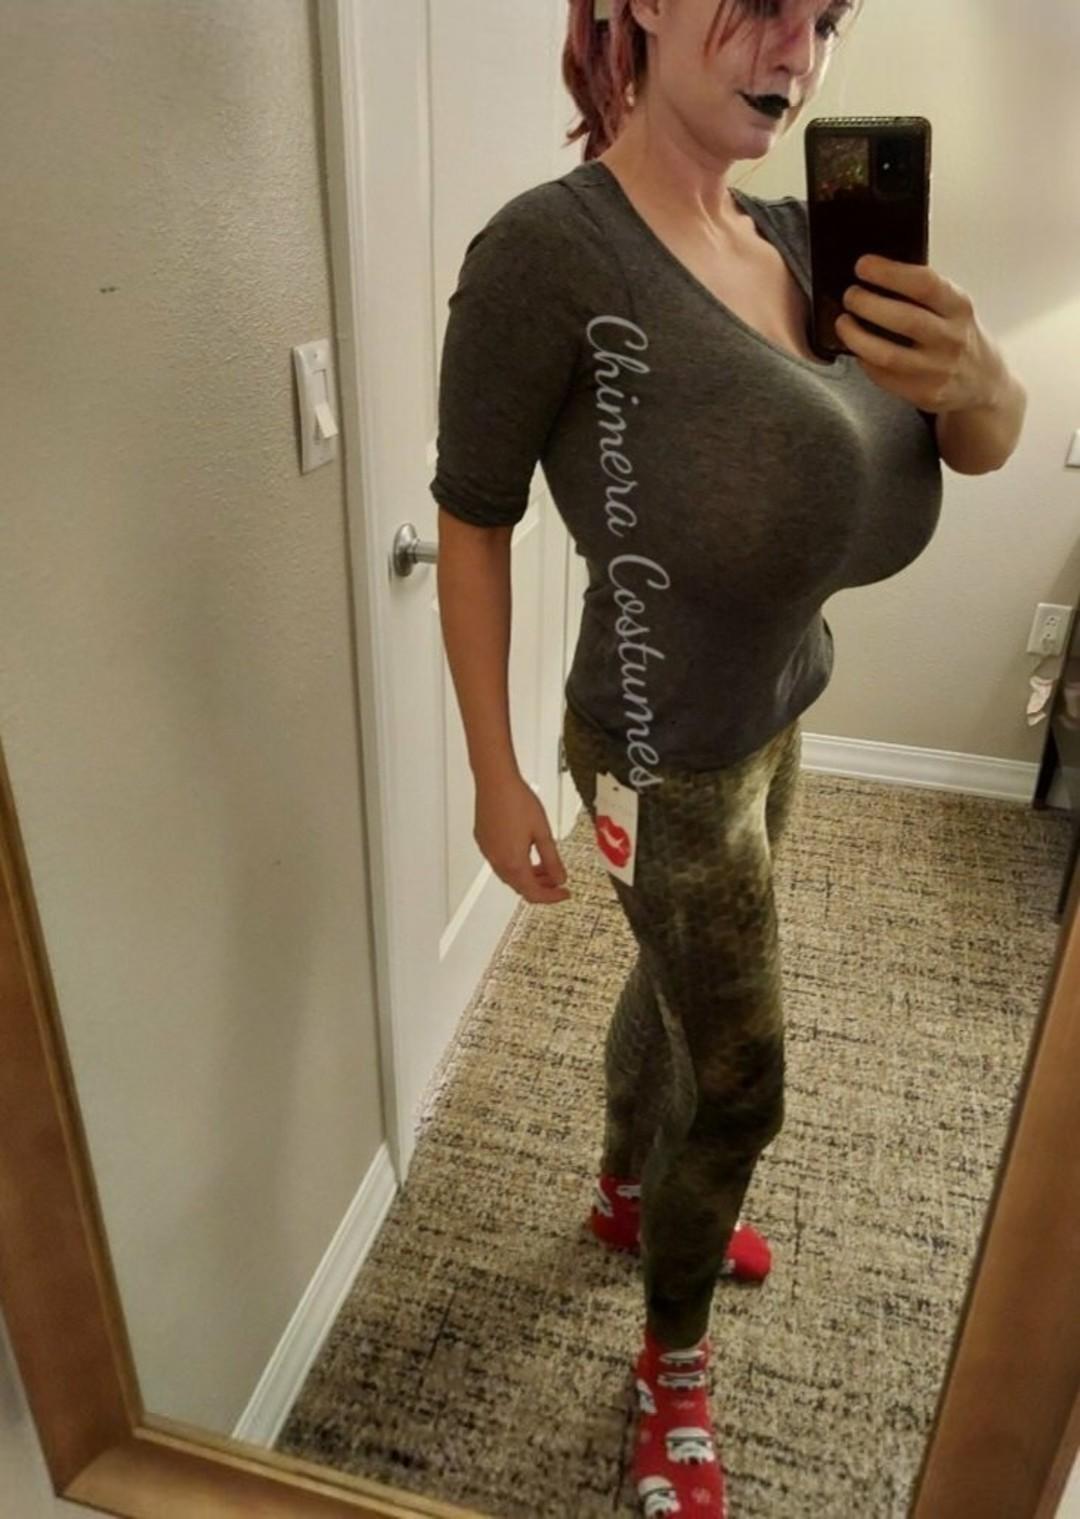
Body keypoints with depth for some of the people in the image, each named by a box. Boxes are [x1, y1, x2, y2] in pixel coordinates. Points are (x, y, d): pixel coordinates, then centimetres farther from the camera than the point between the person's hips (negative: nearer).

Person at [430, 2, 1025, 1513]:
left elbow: (981, 449, 0)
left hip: (777, 713, 7)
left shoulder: (800, 237, -2)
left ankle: (629, 1191, 55)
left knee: (676, 982, 26)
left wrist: (982, 384, -25)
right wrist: (497, 777, -14)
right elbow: (471, 523, -16)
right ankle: (673, 1372, 35)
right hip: (670, 758, -7)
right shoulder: (550, 249, -22)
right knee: (738, 1076, 7)